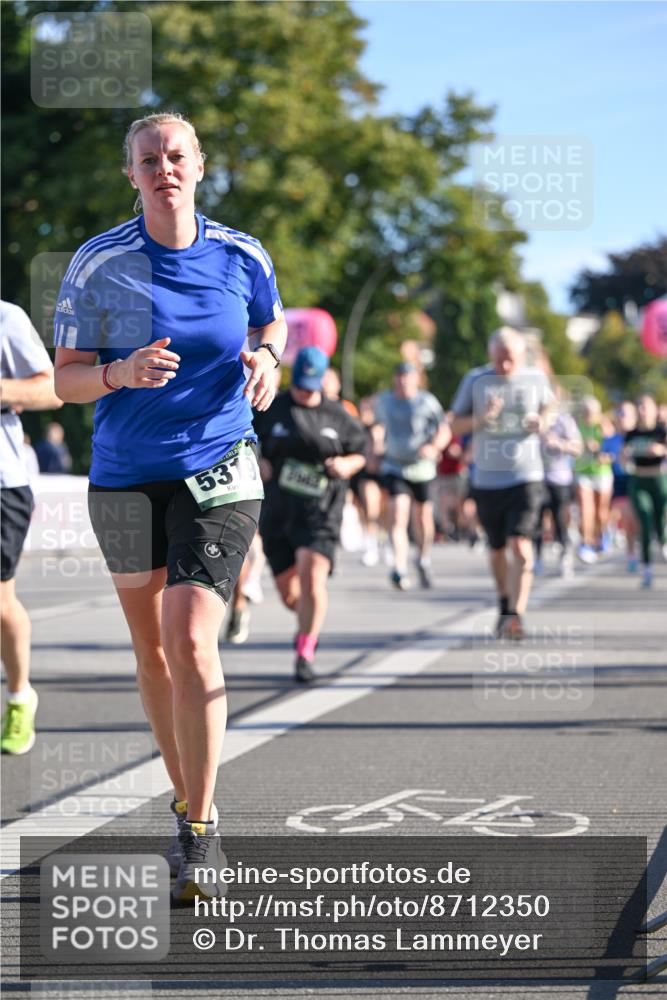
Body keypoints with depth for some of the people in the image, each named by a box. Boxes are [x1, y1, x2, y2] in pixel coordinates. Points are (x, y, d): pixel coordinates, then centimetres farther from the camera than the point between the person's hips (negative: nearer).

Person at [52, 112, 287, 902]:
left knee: (192, 643, -16)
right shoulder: (97, 263, -6)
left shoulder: (242, 257, -1)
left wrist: (265, 360, -4)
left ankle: (201, 835, -8)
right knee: (152, 648, 13)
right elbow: (66, 379, -3)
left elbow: (271, 326, 19)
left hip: (219, 472, -1)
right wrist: (122, 373, -24)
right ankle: (185, 801, 32)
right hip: (124, 476, 1)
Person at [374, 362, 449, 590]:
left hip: (422, 468, -1)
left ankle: (424, 560, 36)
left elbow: (444, 431, -6)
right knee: (398, 516, -17)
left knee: (424, 518, 9)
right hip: (394, 467, 1)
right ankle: (400, 568, -26)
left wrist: (434, 447, -25)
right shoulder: (383, 401, 5)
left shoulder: (427, 402, -5)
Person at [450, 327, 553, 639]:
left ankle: (515, 616, -23)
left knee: (520, 546, -18)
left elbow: (548, 407, 20)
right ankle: (505, 605, 35)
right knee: (497, 549, 13)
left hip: (525, 478, -2)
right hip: (486, 480, 2)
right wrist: (480, 418, -16)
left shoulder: (536, 379, 2)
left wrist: (543, 423, -4)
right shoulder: (475, 380, 1)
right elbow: (455, 425, 5)